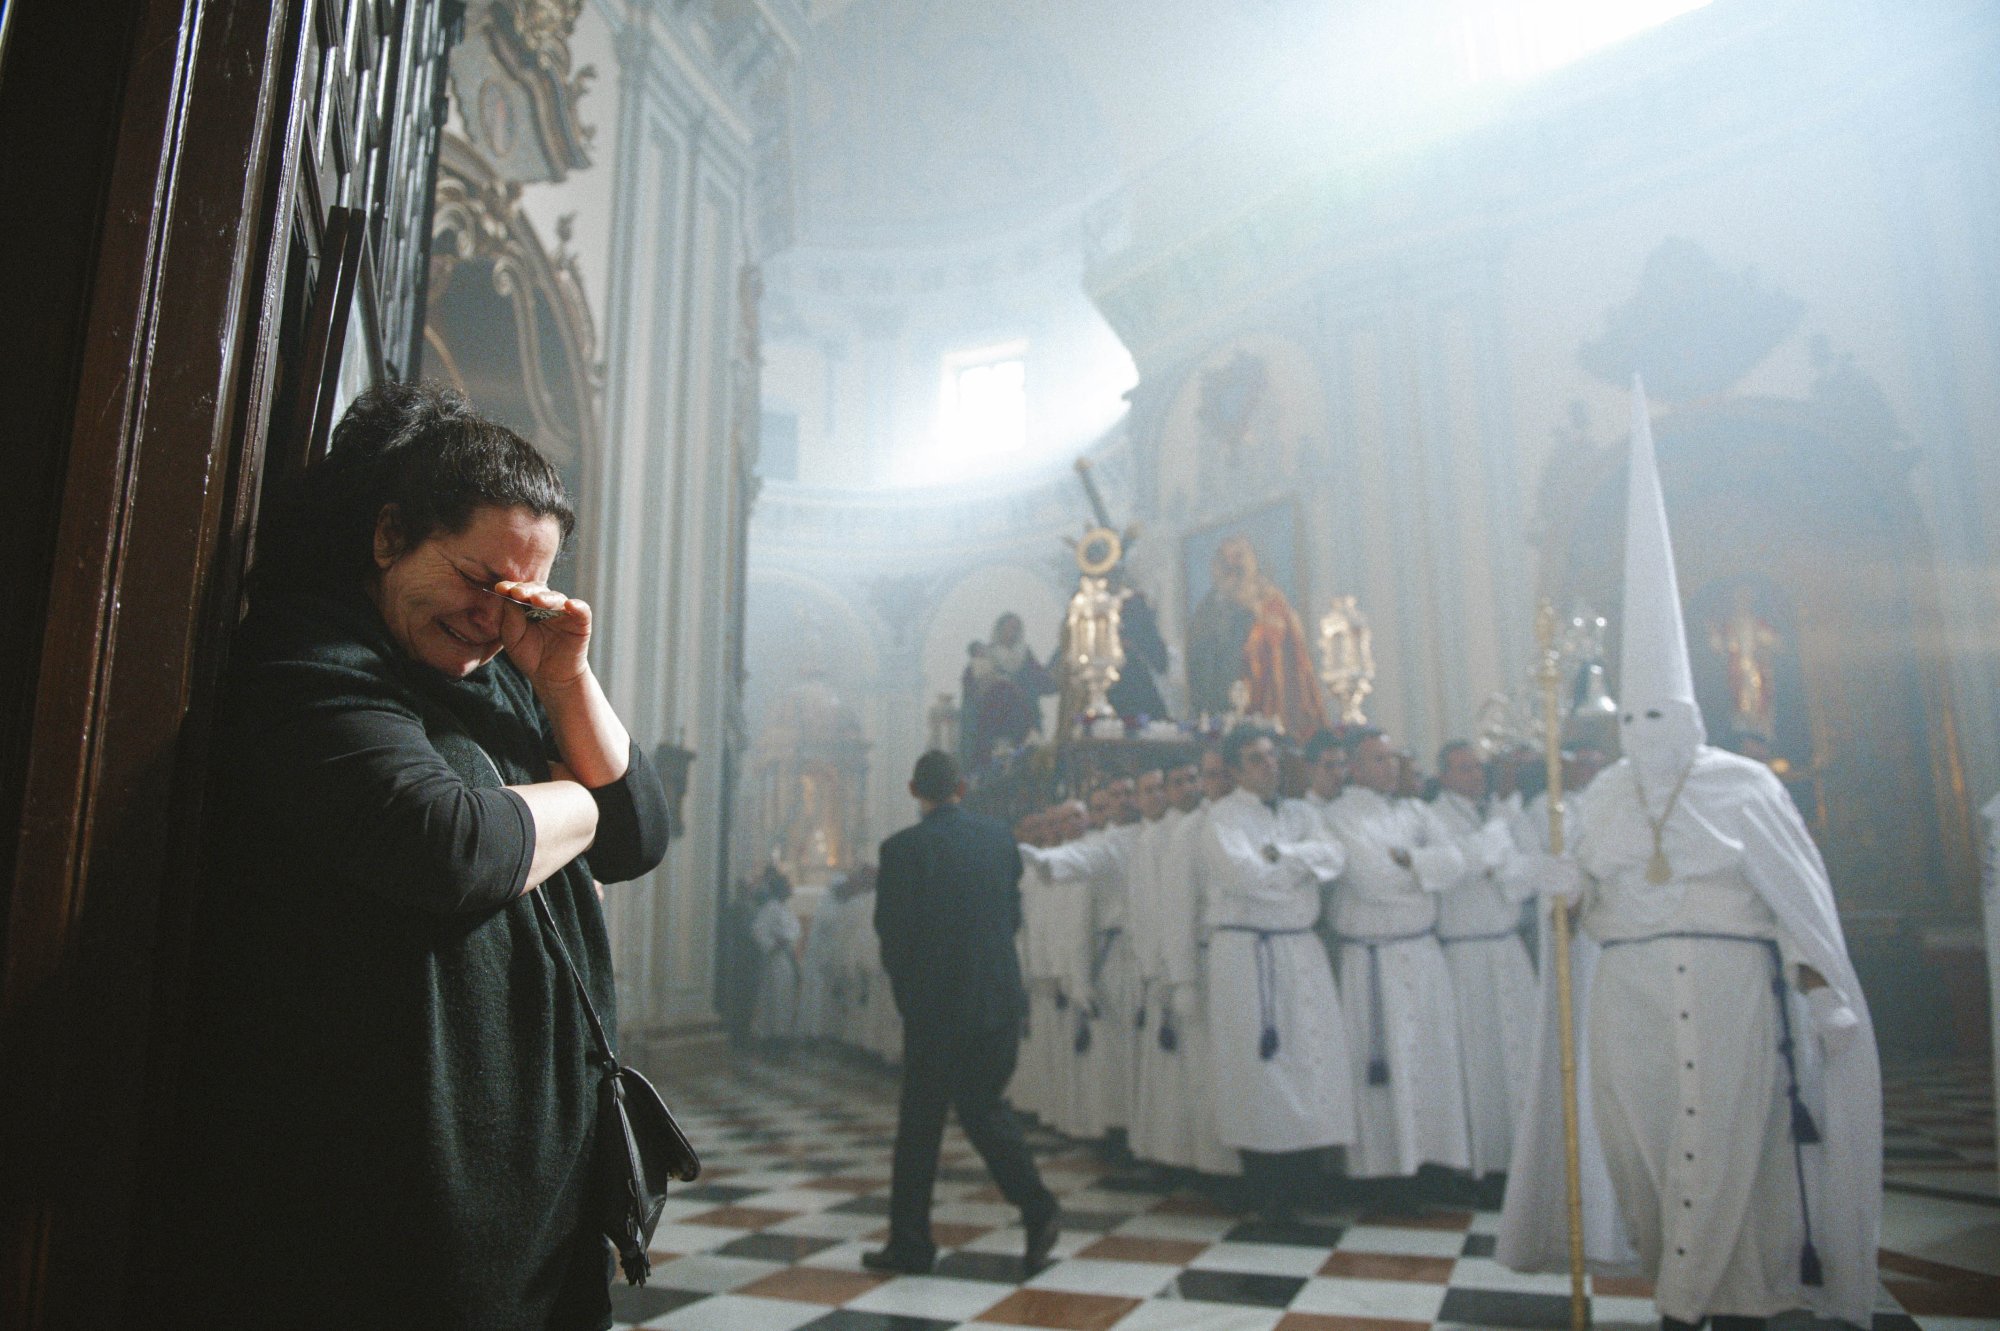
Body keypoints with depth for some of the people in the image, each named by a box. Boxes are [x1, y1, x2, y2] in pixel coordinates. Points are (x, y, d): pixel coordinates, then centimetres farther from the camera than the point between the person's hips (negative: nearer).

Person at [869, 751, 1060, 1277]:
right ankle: (1037, 1211, 4)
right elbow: (1014, 913, 10)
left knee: (920, 1120, 8)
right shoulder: (999, 835, 3)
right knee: (983, 1106, 17)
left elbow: (893, 933, -8)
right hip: (1001, 996, 5)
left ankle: (910, 1244, 17)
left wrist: (906, 993, 7)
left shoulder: (903, 848, -11)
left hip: (936, 1002, -5)